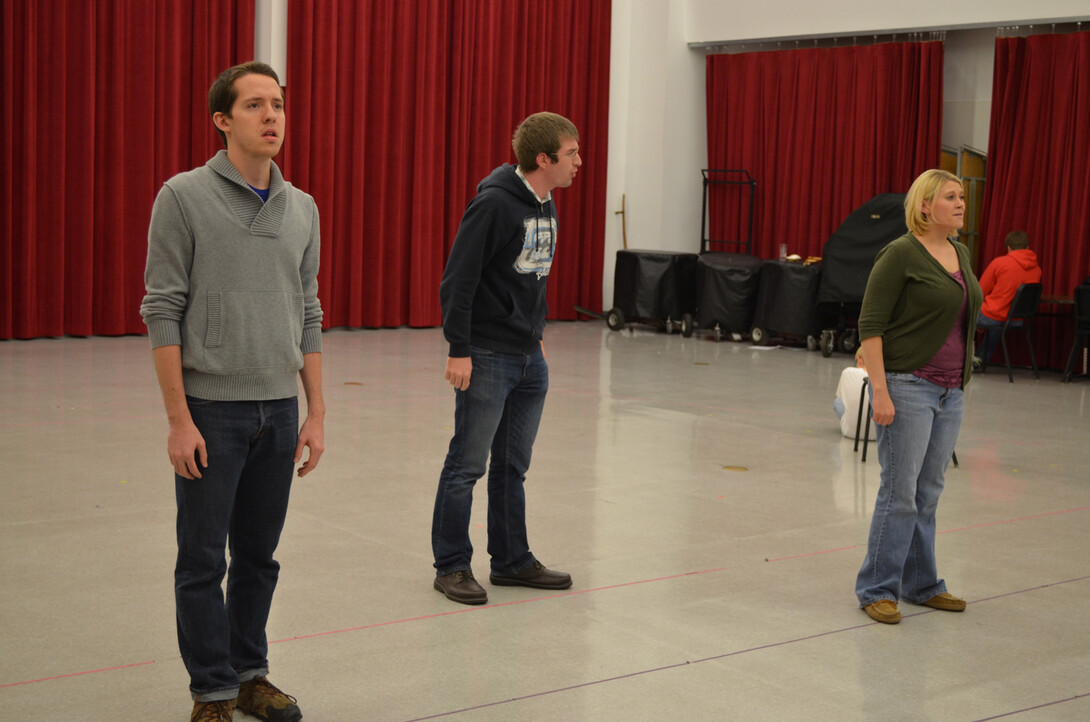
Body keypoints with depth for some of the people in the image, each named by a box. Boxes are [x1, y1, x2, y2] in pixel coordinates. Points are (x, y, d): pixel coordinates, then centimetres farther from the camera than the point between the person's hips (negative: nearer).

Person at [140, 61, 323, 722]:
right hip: (211, 409, -4)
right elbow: (163, 312, -8)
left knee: (259, 557, 13)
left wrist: (316, 413, 8)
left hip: (279, 410, 5)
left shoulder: (302, 208, 8)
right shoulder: (185, 197, -6)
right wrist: (179, 419, -13)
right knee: (203, 561, 4)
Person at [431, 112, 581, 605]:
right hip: (487, 356, -8)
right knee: (467, 464, 0)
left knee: (513, 466, 15)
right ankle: (452, 565, 9)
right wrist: (458, 350, -19)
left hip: (529, 358, 8)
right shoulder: (494, 204, -16)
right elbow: (458, 279, -17)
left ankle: (512, 560, 24)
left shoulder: (545, 207, 10)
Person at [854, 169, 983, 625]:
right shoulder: (900, 254, -11)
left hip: (949, 393, 8)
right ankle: (876, 590, 4)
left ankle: (920, 585, 22)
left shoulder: (959, 254, 13)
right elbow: (870, 325, -14)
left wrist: (960, 382, 18)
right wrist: (880, 391, -20)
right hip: (906, 386, -7)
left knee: (928, 493, 13)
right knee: (900, 493, -5)